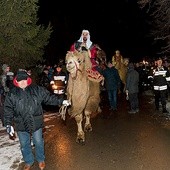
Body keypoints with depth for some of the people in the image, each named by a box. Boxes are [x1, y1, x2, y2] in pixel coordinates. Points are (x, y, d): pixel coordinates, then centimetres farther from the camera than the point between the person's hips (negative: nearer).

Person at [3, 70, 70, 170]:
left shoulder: (37, 90, -3)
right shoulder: (11, 94, -3)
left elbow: (49, 97, 2)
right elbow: (8, 110, -4)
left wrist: (61, 101, -5)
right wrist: (8, 124, -10)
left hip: (36, 123, 0)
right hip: (21, 125, 1)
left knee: (39, 143, 15)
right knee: (25, 145, 15)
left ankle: (41, 160, 40)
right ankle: (28, 162, 40)